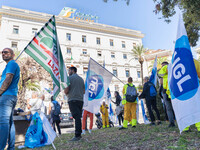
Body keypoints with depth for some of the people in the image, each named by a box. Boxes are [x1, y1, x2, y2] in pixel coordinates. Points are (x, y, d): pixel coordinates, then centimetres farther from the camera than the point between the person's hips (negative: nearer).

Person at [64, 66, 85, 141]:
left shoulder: (69, 78, -1)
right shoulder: (81, 79, 17)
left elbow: (66, 90, -8)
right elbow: (84, 91, 19)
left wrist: (66, 93, 13)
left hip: (73, 100, -6)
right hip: (80, 100, 6)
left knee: (76, 117, -11)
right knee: (78, 117, 11)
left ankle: (77, 135, -12)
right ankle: (79, 133, 14)